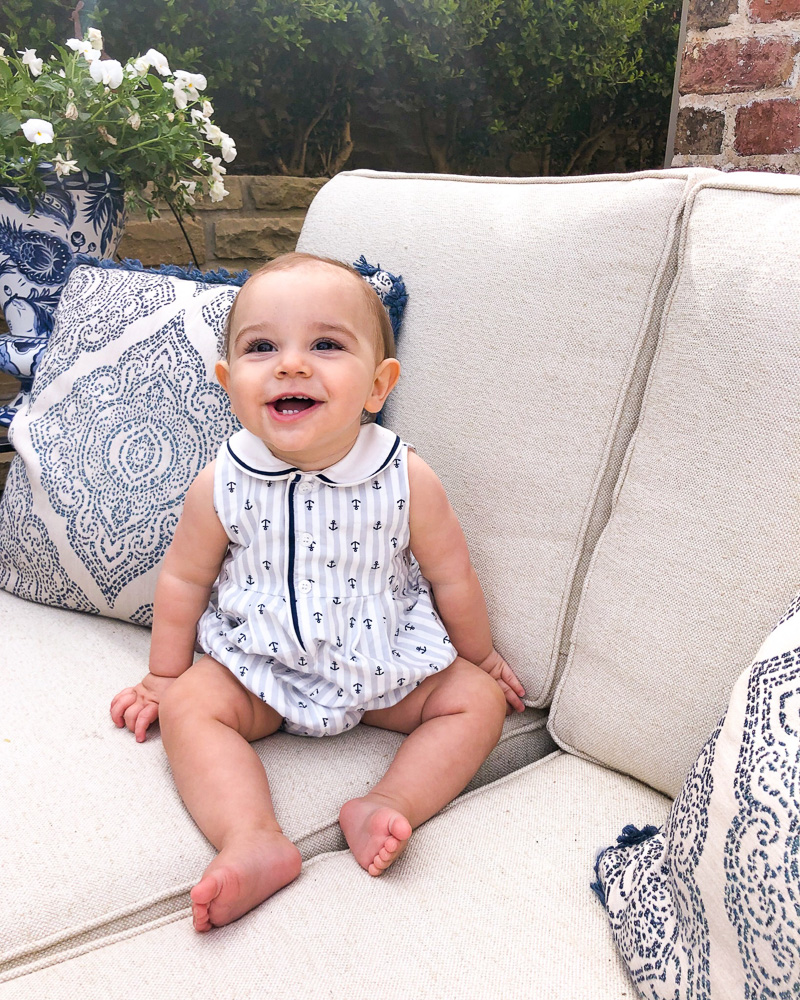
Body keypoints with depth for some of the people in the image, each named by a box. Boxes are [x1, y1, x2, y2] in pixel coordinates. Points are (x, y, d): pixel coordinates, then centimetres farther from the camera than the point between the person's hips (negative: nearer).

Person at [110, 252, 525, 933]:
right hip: (259, 666, 0)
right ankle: (254, 841, -25)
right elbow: (184, 578, -2)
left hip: (385, 664, 1)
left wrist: (481, 656, 9)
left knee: (478, 699, -10)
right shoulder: (221, 486, -19)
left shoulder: (408, 482, -21)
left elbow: (452, 578, -5)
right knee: (189, 705, -20)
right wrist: (163, 676, 8)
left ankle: (386, 805, -17)